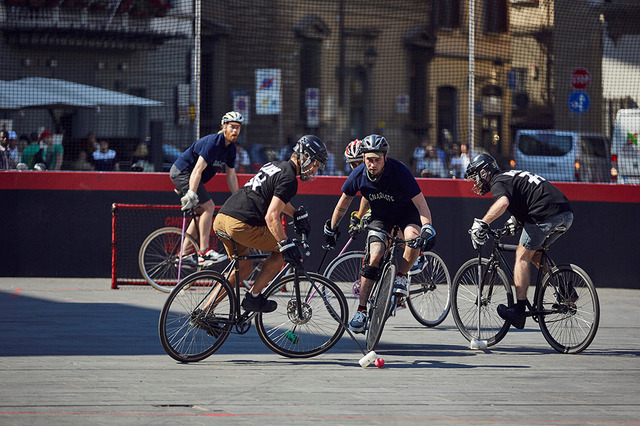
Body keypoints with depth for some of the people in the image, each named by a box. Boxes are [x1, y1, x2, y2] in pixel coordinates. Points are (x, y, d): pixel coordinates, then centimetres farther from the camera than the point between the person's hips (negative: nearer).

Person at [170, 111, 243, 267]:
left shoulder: (231, 148, 4)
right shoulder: (213, 142, -25)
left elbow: (231, 176, 12)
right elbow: (198, 170, -32)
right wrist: (191, 195, -38)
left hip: (188, 175, 10)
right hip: (182, 172, -10)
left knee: (201, 213, 12)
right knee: (208, 206, -18)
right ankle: (204, 253, -20)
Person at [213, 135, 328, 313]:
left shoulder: (274, 165, 21)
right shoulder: (288, 179, -8)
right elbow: (271, 217, -19)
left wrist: (297, 214, 45)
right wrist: (286, 245, -19)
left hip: (221, 219, 9)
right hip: (241, 225, -9)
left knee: (244, 268, 24)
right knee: (281, 250, 8)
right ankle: (253, 297, 8)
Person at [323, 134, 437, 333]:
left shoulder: (399, 171, -30)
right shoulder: (358, 175, -19)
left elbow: (421, 203, -32)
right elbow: (344, 202, 1)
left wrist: (428, 228, -47)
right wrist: (331, 227, 9)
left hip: (406, 213, -2)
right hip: (380, 216, 2)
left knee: (415, 238, -35)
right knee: (374, 257, -18)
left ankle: (401, 276, -8)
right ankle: (361, 310, -13)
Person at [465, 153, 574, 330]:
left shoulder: (498, 182, -1)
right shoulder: (511, 175, 28)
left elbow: (502, 202, -25)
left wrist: (482, 223, -27)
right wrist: (515, 220, 52)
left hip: (546, 215, -9)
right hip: (566, 215, 9)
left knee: (522, 256, 1)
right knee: (534, 254, 24)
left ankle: (519, 311, -4)